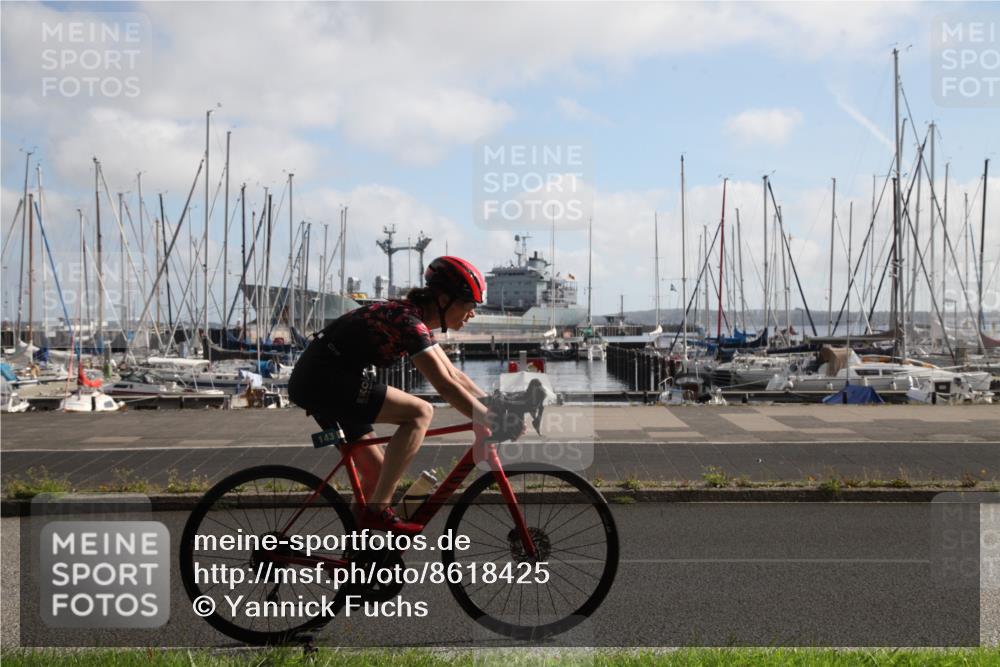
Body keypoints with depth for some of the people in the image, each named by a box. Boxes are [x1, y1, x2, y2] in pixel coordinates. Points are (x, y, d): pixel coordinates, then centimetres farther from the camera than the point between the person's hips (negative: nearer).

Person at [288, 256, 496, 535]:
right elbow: (446, 386, -25)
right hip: (322, 380, -10)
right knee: (420, 412, -17)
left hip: (317, 381, 10)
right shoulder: (409, 321, -19)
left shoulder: (417, 320, 11)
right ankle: (377, 509, -15)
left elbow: (454, 374, 16)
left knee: (377, 473, 11)